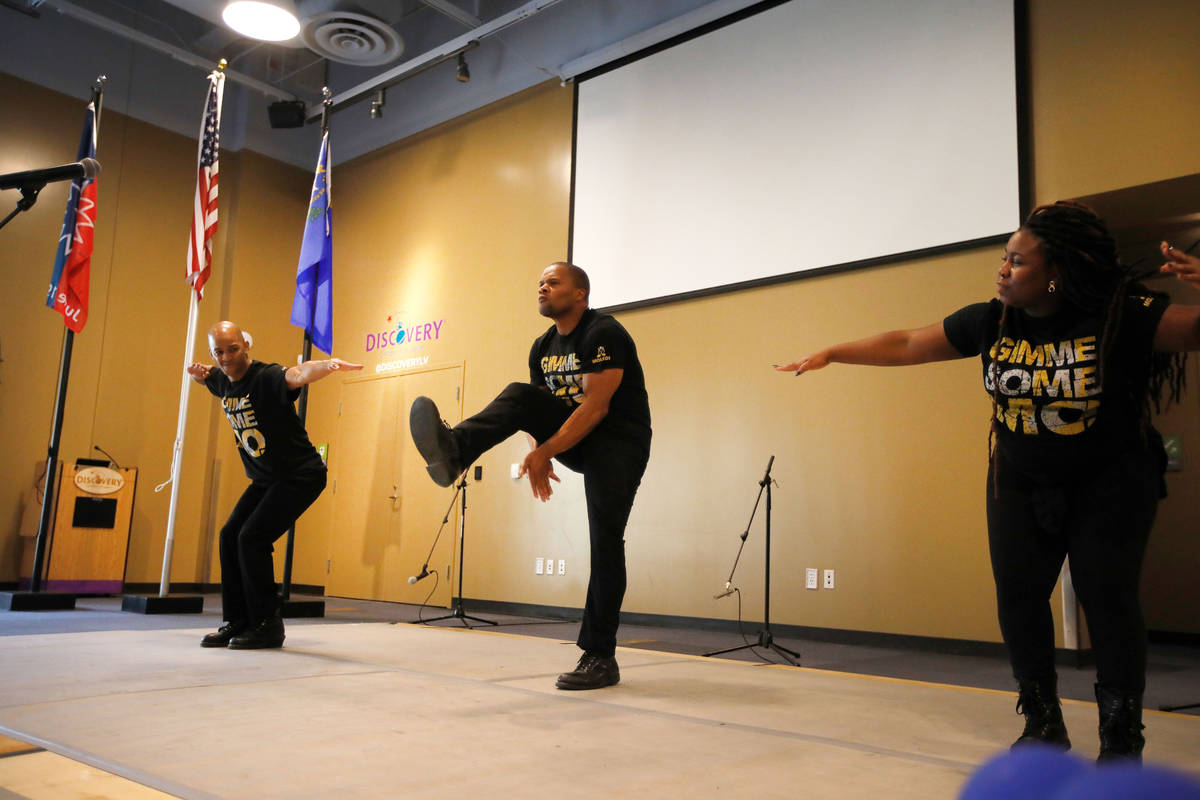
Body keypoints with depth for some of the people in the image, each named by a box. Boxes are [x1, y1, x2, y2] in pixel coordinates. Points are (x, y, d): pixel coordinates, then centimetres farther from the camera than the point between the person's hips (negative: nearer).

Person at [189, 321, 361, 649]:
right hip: (265, 479, 9)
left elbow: (297, 375, -46)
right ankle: (237, 622, 15)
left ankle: (267, 625, -5)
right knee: (230, 536, 4)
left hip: (301, 475, -9)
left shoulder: (266, 377, -21)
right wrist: (196, 372, 10)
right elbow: (204, 376, 31)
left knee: (252, 537, -17)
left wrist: (327, 365, -65)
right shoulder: (221, 380, 3)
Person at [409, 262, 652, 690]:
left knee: (605, 542, -16)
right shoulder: (543, 347, 9)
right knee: (518, 396, -17)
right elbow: (541, 408, 12)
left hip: (618, 442, -7)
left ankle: (600, 658, -8)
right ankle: (453, 451, -41)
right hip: (574, 439, 7)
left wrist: (544, 451, -26)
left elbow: (596, 406, -24)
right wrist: (540, 452, -8)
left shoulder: (603, 333, -17)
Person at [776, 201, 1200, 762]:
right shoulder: (989, 323, -9)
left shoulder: (1121, 317, -19)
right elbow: (906, 345, -2)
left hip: (1109, 483, -3)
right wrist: (830, 354, -3)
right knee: (1018, 598, 1)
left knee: (1107, 599, -5)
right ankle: (1043, 726, 19)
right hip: (1021, 483, 4)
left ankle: (1122, 740, 13)